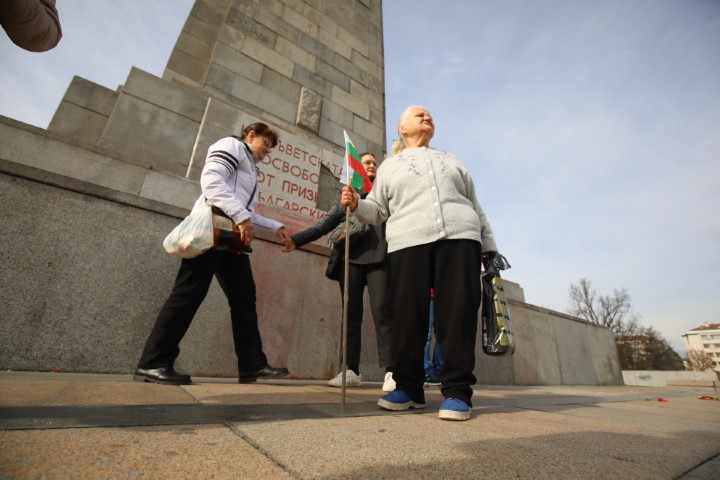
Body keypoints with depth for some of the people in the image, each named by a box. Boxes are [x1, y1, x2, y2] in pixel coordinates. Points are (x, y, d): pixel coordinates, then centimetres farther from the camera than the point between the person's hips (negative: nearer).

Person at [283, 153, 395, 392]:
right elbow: (325, 224, 13)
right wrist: (297, 239, 2)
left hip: (379, 257, -1)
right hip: (350, 258, 2)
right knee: (351, 314, 2)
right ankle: (351, 370, 8)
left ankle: (390, 371, -8)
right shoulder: (345, 196, 21)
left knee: (381, 311, -10)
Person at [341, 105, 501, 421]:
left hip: (459, 238, 2)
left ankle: (457, 390, 1)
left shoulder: (451, 160, 29)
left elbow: (475, 207, 26)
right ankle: (408, 387, 7)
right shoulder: (390, 165, 23)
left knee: (458, 312, -7)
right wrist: (356, 204, -6)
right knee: (407, 313, -6)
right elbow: (378, 209, 16)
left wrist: (488, 245, 19)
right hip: (408, 242, -1)